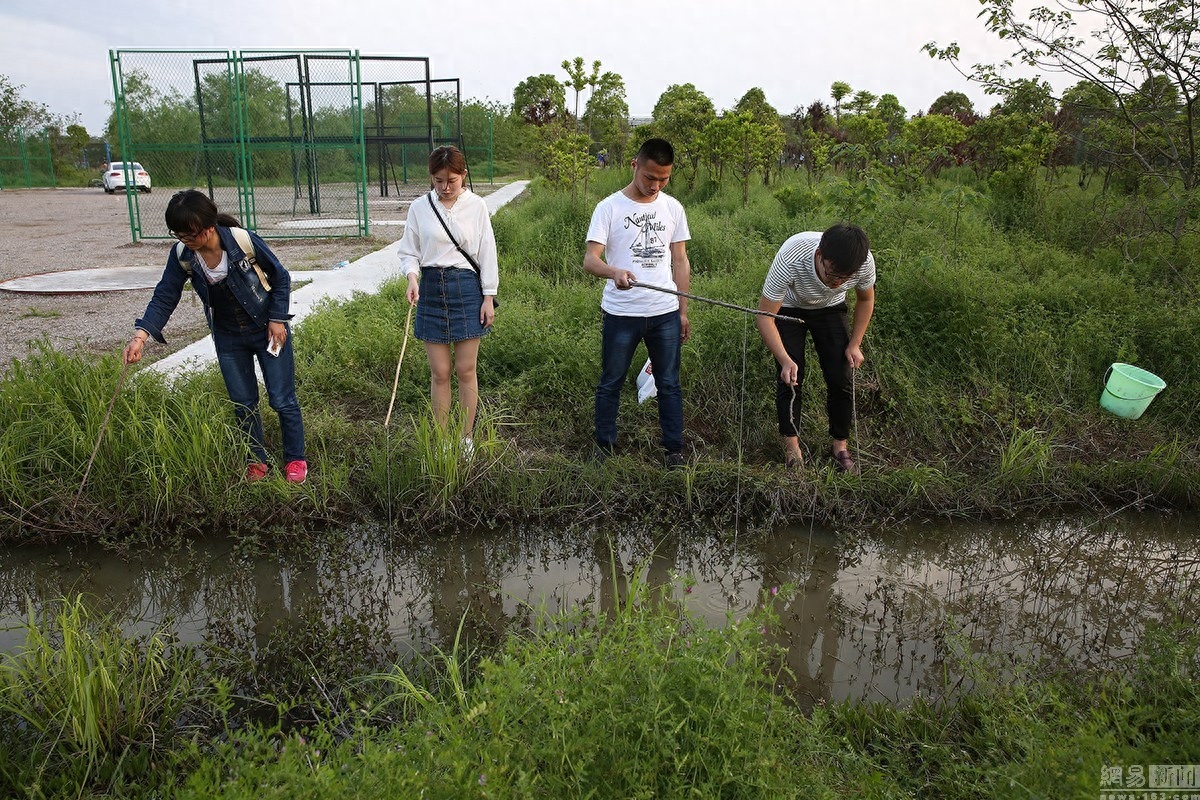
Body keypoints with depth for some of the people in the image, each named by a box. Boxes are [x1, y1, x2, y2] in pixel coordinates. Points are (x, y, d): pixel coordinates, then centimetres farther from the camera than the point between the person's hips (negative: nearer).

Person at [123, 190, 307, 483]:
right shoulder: (182, 255, -12)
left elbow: (281, 279, -10)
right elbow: (164, 297, -9)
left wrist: (277, 319, -13)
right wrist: (141, 335, -22)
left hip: (267, 331, -4)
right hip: (229, 338, 4)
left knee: (282, 400, 3)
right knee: (243, 403, 12)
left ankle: (295, 459, 21)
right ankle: (257, 461, 29)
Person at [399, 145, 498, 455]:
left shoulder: (476, 206, -1)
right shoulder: (420, 207, 2)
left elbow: (487, 254, 2)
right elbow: (409, 252, 6)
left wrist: (488, 298, 0)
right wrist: (412, 277, -15)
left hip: (467, 289, -1)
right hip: (431, 290, 1)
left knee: (466, 370, 5)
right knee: (439, 373, 5)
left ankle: (466, 438, 20)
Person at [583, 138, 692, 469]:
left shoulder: (673, 208, 8)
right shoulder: (609, 207, -4)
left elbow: (680, 261, 12)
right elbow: (590, 259, -12)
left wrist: (683, 310, 9)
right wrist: (615, 272, -34)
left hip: (665, 313, 3)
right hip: (620, 313, -2)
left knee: (669, 383, 9)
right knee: (611, 383, 10)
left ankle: (674, 448, 20)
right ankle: (604, 444, 25)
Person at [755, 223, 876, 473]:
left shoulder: (865, 262, -31)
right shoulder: (791, 258, -42)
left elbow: (865, 300, -5)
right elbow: (765, 316, -33)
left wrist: (855, 344, -10)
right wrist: (784, 360, -44)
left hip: (831, 309, 2)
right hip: (789, 308, -2)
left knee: (841, 378, -4)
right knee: (790, 378, -9)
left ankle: (840, 446, 13)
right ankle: (791, 446, 6)